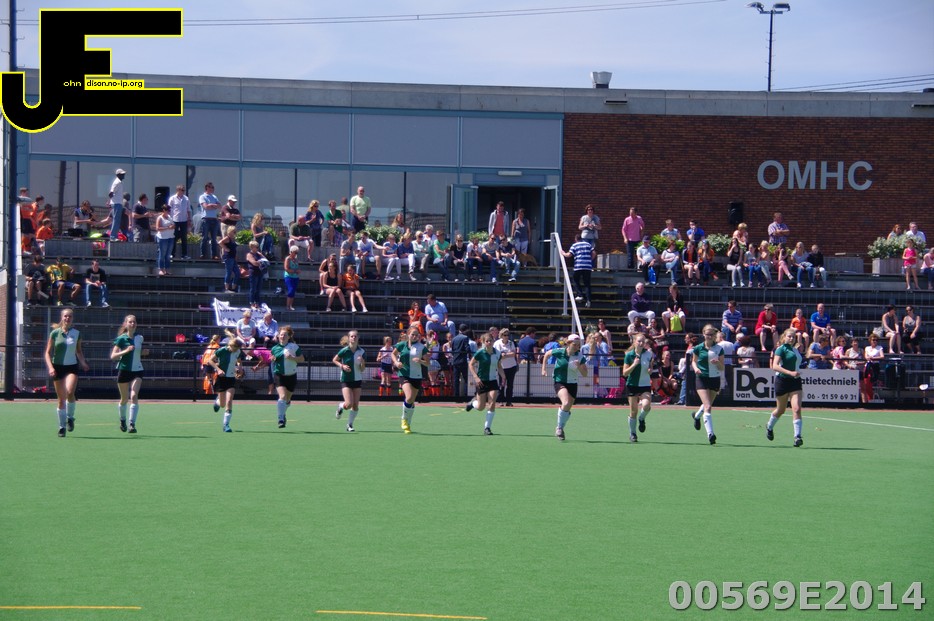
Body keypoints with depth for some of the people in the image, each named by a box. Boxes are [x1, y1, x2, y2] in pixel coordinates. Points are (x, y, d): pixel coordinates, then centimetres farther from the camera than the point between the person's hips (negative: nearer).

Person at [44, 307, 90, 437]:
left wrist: (83, 363, 1)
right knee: (61, 398, 1)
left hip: (72, 367, 0)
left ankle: (70, 418, -2)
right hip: (58, 367, 0)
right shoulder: (55, 333, -1)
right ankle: (62, 426, 13)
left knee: (70, 392, -24)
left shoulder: (76, 333, 4)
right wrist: (50, 367, -14)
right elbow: (48, 352, 0)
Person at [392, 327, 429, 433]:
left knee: (412, 401, 7)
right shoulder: (402, 345, 1)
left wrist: (420, 361, -19)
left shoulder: (422, 347, 0)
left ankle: (408, 424, 26)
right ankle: (404, 419, 4)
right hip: (404, 375, -2)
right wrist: (396, 362, -3)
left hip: (417, 376, 2)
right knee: (408, 398, -22)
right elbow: (393, 354, 17)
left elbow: (427, 363, 2)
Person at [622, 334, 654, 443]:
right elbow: (624, 373, -8)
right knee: (633, 411, 2)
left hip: (645, 385, 1)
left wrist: (650, 370, -8)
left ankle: (641, 418, 11)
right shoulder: (629, 355, -6)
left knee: (646, 405, -23)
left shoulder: (648, 354, 0)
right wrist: (634, 364, -21)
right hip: (632, 385, -1)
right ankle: (632, 434, 20)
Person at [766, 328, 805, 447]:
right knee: (781, 410, 11)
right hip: (783, 380, -4)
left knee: (797, 408, -13)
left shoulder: (796, 350, 13)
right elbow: (775, 366, -21)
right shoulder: (781, 349, -8)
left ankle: (797, 437, -18)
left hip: (795, 381, 4)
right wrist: (790, 373, -29)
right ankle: (769, 427, 41)